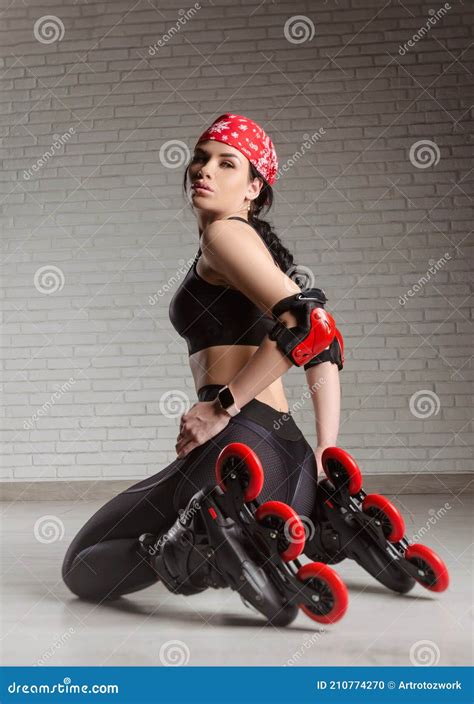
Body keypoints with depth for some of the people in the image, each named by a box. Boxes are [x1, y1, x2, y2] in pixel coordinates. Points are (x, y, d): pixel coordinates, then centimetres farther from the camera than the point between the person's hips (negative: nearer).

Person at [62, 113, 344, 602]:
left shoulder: (224, 233, -4)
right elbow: (326, 349, 20)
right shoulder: (261, 246, 23)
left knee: (84, 569, 6)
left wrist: (222, 406, -16)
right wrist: (324, 458, 14)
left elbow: (302, 324, -21)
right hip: (288, 452, 9)